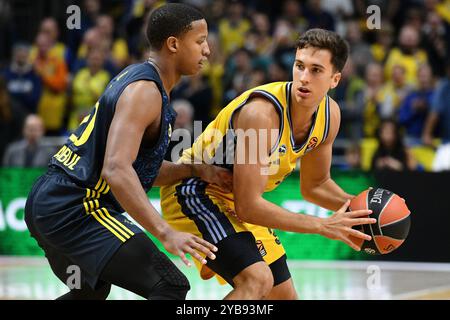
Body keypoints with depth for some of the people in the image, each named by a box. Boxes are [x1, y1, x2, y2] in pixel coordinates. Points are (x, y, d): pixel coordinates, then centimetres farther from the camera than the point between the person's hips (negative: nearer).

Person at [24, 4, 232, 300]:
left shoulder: (135, 77, 16)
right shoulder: (143, 92, -15)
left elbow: (140, 169, 22)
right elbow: (116, 170, -29)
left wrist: (196, 170, 8)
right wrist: (166, 233, -35)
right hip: (76, 209, -11)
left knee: (92, 290, 33)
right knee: (171, 288, -16)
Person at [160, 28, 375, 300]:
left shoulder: (330, 114, -8)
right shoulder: (261, 112, -33)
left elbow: (315, 184, 10)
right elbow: (248, 207, -32)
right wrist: (323, 226, -30)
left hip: (242, 203, 9)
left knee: (284, 295, 13)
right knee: (257, 279, -29)